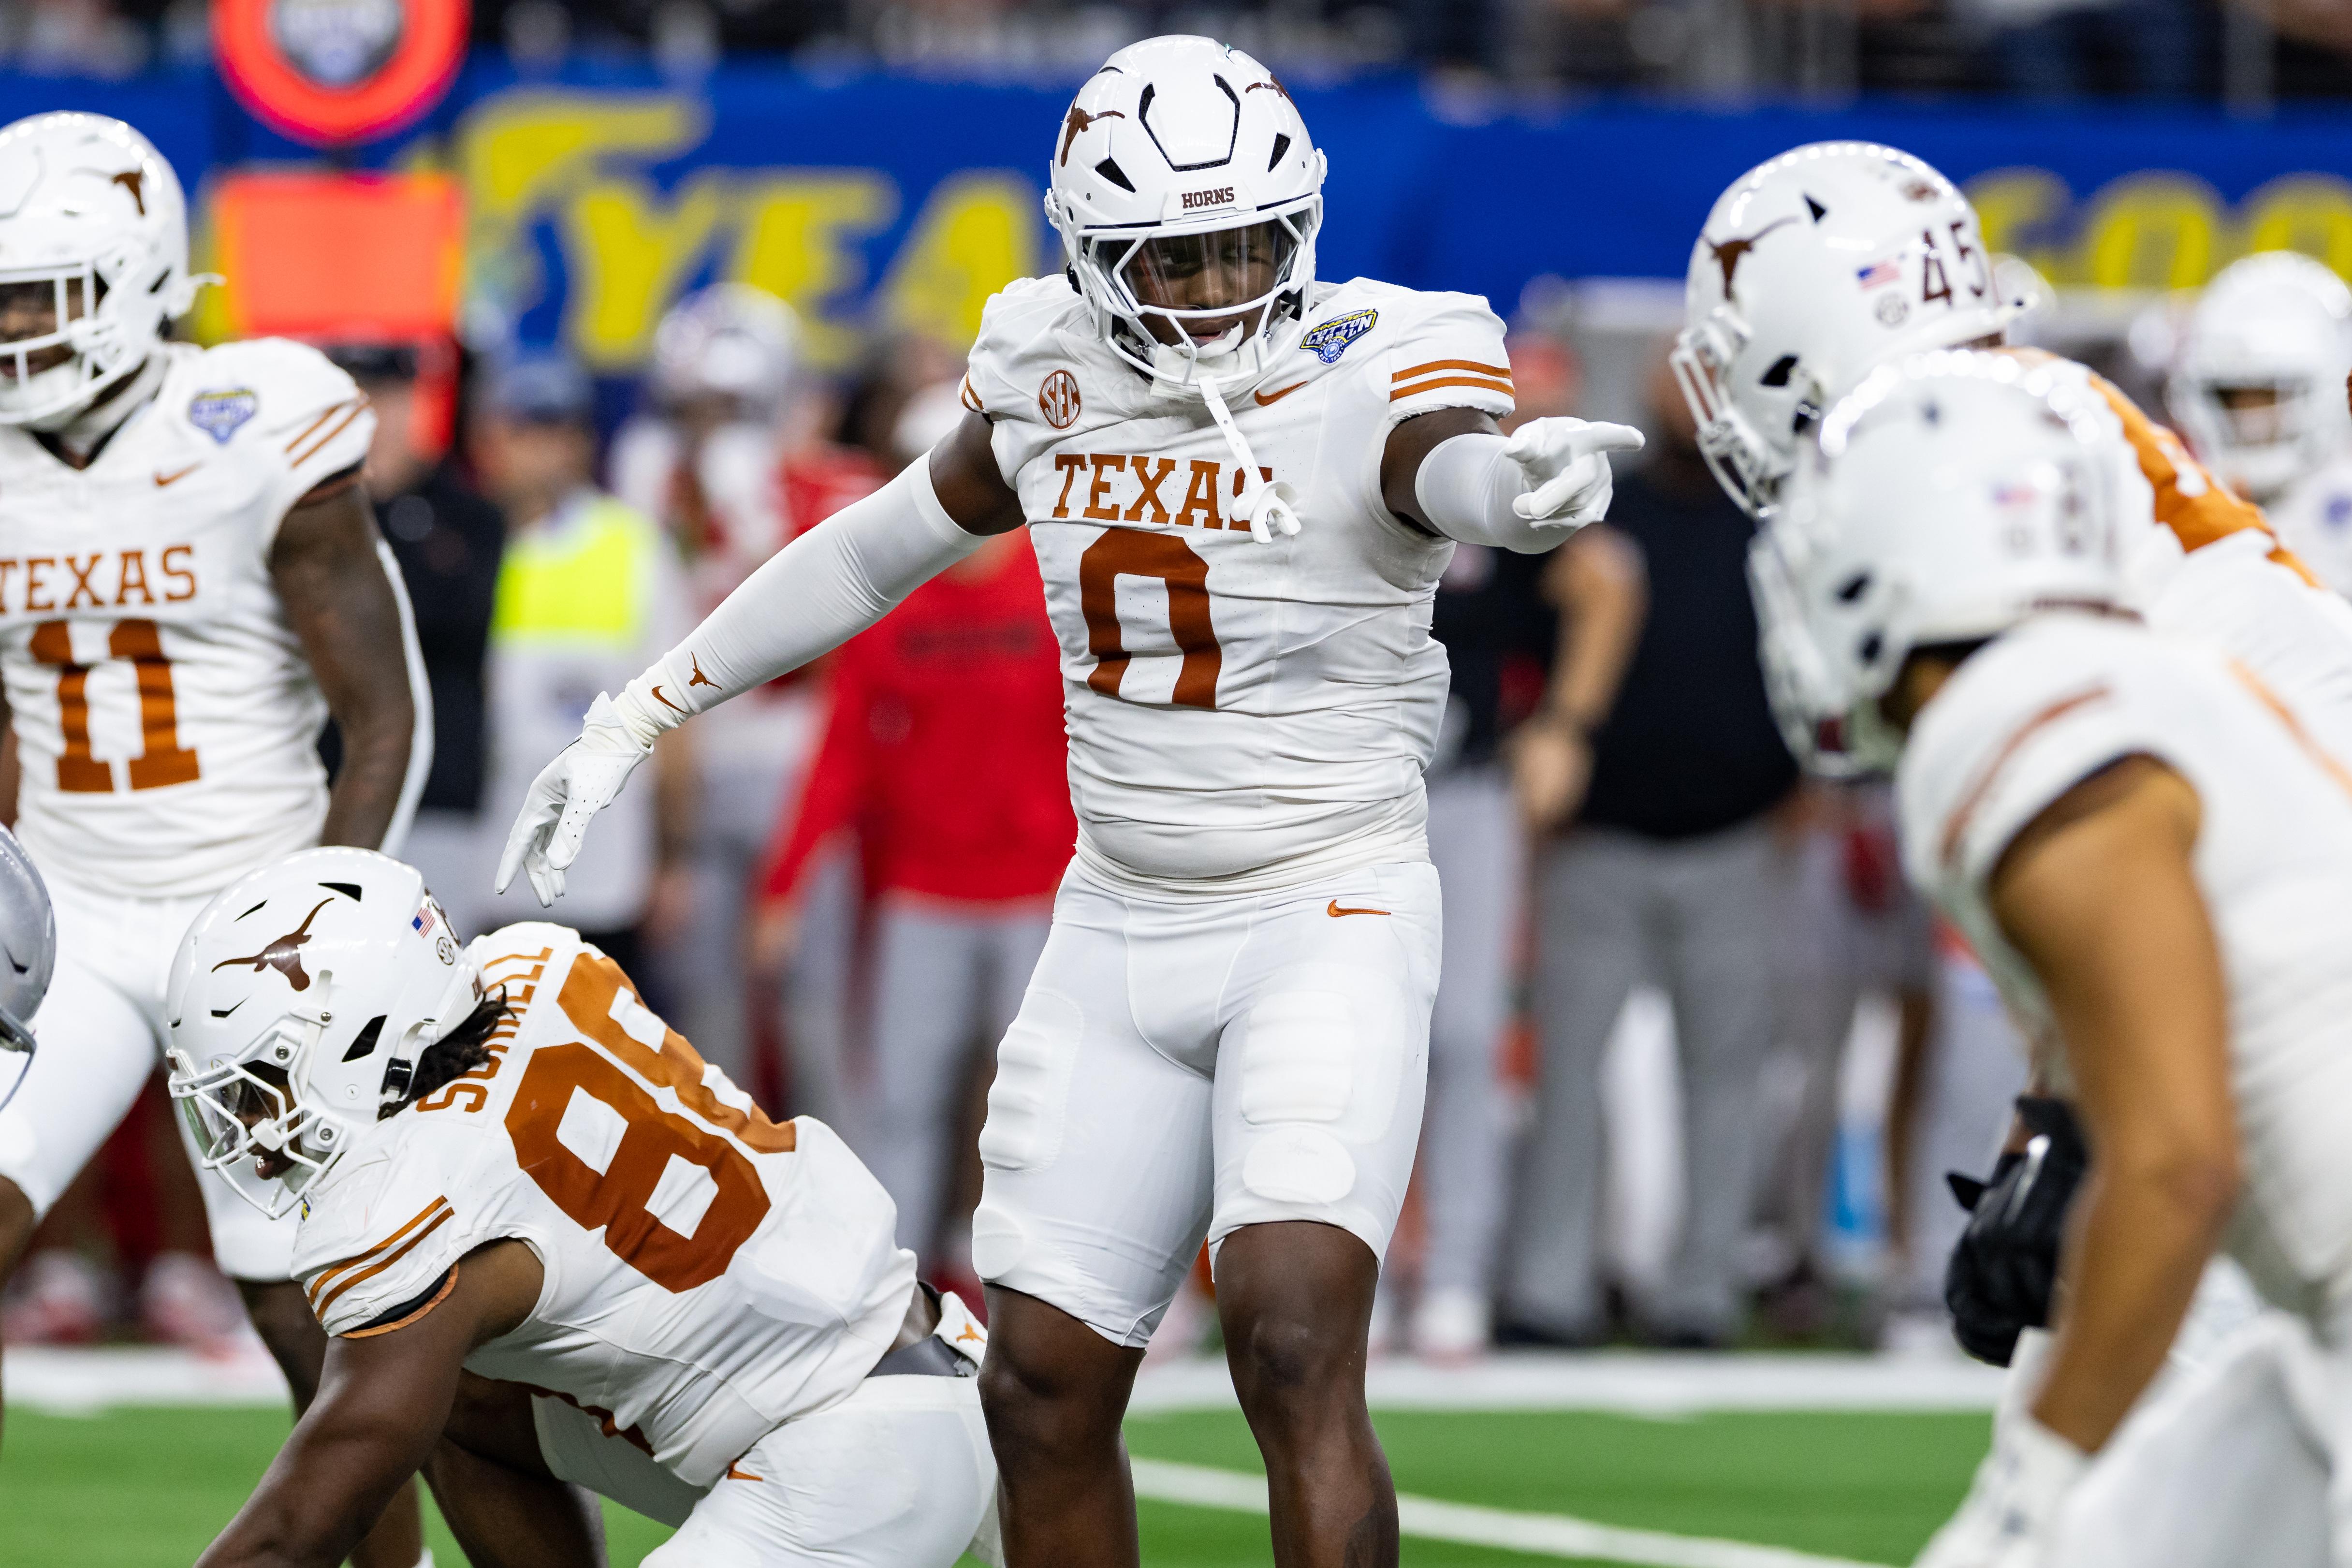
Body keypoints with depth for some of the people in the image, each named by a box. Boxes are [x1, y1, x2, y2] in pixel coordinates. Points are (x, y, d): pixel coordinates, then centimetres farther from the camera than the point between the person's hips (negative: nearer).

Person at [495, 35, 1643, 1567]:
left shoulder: (1366, 384, -14)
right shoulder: (1059, 386, 3)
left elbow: (1454, 462, -37)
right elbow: (879, 549, 18)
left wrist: (1522, 483, -63)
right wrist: (640, 716, 23)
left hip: (1325, 922, -6)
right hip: (1119, 927, 6)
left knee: (1294, 1351, -22)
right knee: (1045, 1391, 7)